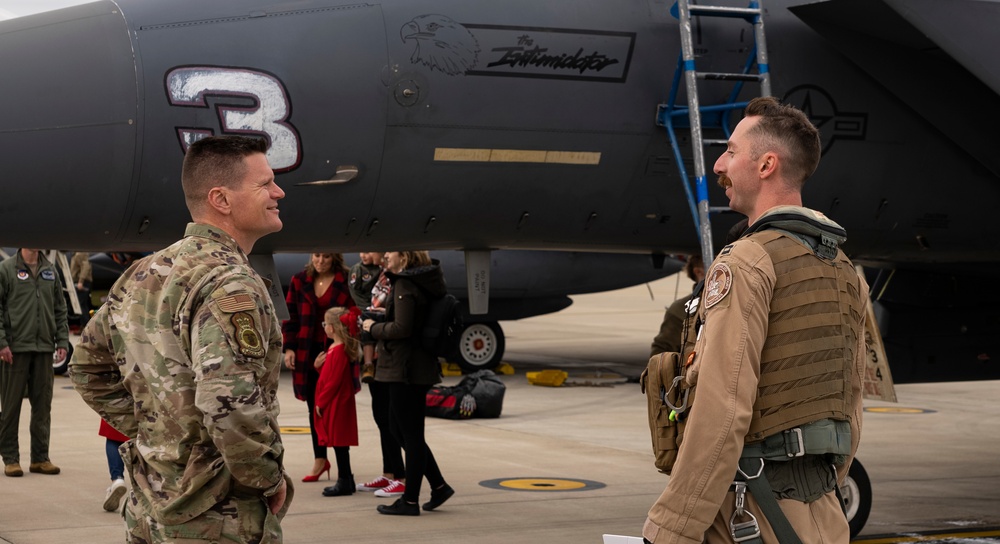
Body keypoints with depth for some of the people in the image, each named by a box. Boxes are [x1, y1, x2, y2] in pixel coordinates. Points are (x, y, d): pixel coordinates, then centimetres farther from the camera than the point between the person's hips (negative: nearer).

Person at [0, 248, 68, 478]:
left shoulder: (50, 272, 12)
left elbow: (60, 310, 15)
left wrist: (62, 341, 7)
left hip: (44, 349, 4)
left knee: (42, 406, 7)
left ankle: (40, 457, 14)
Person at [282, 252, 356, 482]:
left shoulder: (345, 282, -7)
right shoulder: (300, 281, 6)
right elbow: (291, 316, 10)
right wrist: (289, 348, 2)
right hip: (307, 353, 4)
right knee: (315, 408, 12)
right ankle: (320, 459, 24)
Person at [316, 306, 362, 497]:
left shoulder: (339, 351, -18)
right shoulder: (335, 348, 13)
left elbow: (334, 382, -20)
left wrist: (321, 402, -15)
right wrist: (320, 366, 2)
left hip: (337, 404, -10)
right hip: (335, 404, 10)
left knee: (339, 443, -4)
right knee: (339, 444, 14)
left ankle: (344, 482, 0)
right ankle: (346, 480, 20)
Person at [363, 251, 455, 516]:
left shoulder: (405, 286, -17)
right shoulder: (421, 281, 12)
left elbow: (401, 328, -23)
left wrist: (373, 328, -7)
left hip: (405, 369, -10)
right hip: (420, 366, 10)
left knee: (410, 435, -2)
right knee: (399, 427, 17)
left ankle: (410, 501, 5)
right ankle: (439, 485, 18)